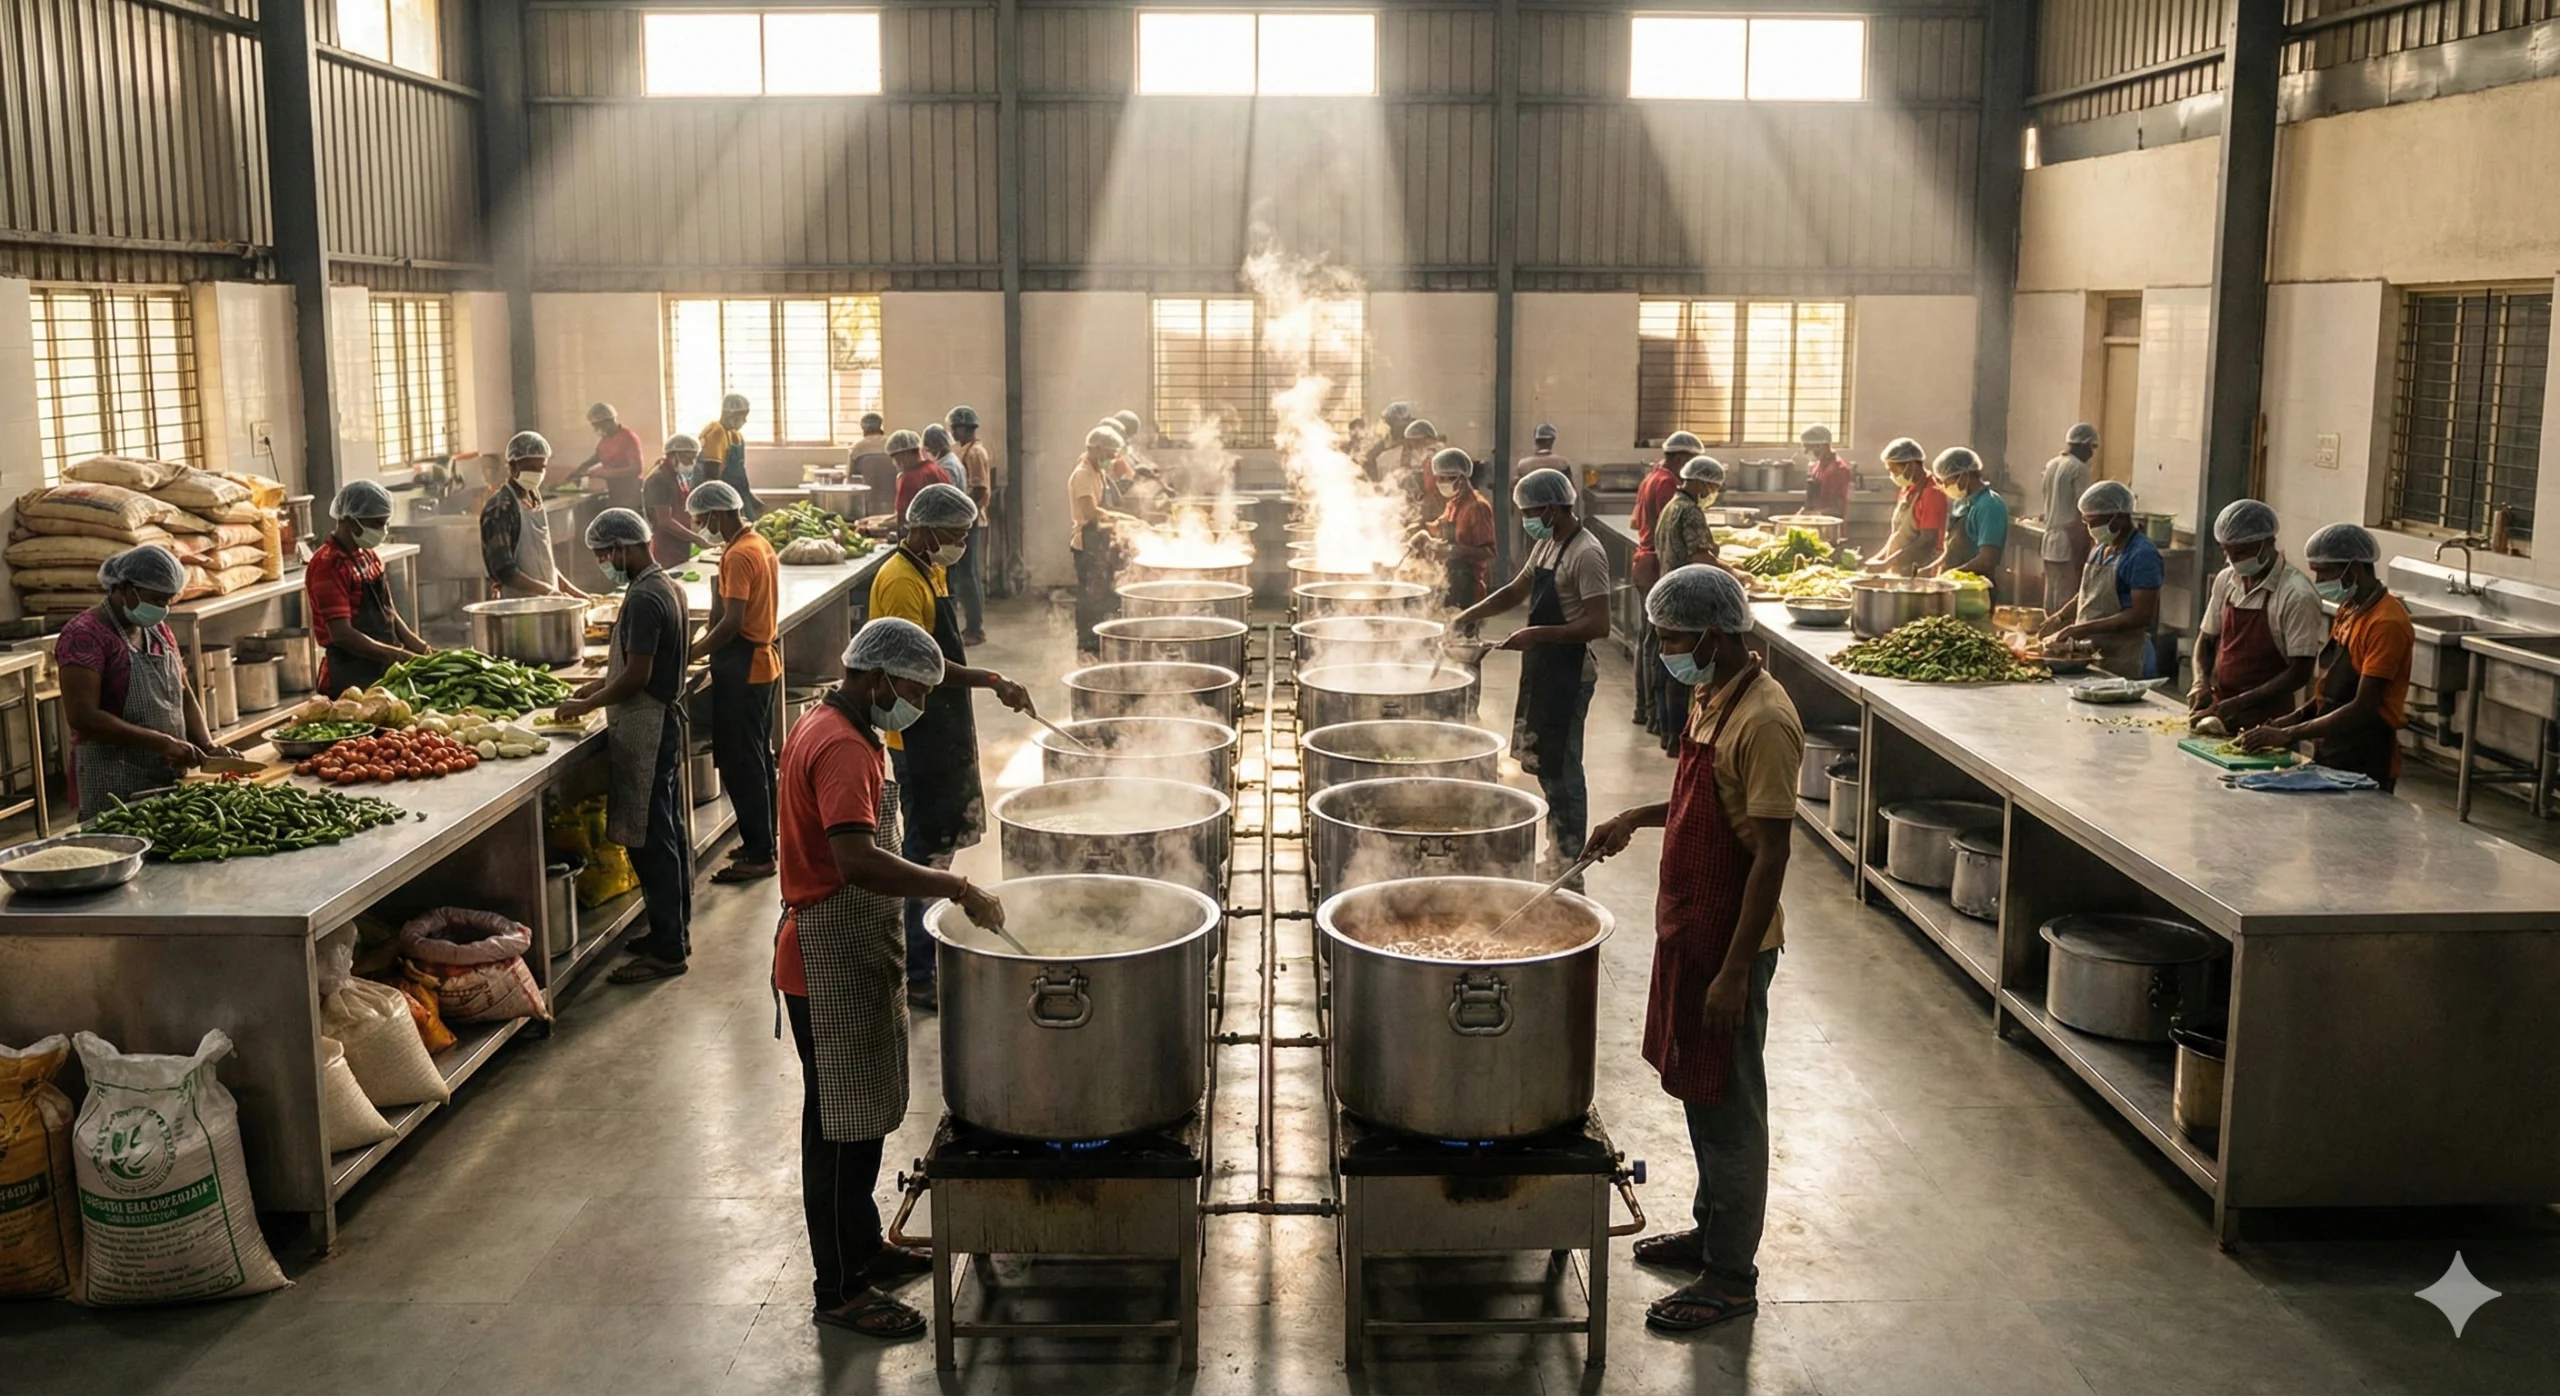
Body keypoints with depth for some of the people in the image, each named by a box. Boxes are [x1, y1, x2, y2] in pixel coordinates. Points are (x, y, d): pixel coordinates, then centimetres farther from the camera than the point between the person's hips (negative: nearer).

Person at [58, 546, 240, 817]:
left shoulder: (159, 630, 13)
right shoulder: (85, 635, -11)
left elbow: (184, 696, 17)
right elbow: (82, 716, -20)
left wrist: (207, 745, -1)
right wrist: (162, 743, -23)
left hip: (169, 779, 7)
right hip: (114, 785, -7)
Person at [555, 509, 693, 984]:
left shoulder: (644, 597, -20)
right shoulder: (667, 585, 11)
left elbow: (637, 676, -21)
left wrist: (586, 705, -10)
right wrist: (602, 683, 15)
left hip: (644, 730, -10)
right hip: (666, 718, 10)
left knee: (650, 839, -5)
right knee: (670, 831, 16)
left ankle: (666, 948, 0)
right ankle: (675, 931, 25)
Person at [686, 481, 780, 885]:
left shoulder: (738, 555, -19)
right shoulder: (761, 545, 11)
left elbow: (732, 622, -24)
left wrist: (692, 653, -15)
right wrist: (709, 638, 14)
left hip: (742, 669, -10)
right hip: (764, 661, 10)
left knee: (740, 763, -4)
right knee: (758, 758, 18)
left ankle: (757, 855, 0)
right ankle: (764, 841, 27)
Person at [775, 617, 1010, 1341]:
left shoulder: (827, 728, 11)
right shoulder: (841, 749, -23)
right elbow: (858, 862, -37)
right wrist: (957, 887, -35)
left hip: (855, 956, 10)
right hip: (833, 967, -10)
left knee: (862, 1115, 21)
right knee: (840, 1129, 0)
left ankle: (862, 1246, 35)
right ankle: (840, 1290, 11)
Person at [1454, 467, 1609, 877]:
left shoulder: (1586, 554, -18)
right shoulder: (1546, 545, 11)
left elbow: (1598, 625, -24)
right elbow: (1516, 592, 24)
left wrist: (1538, 634, -27)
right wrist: (1472, 614, 10)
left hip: (1568, 675, -10)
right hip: (1542, 670, 10)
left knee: (1562, 772, -4)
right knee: (1543, 766, 15)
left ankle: (1570, 868, 4)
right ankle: (1557, 854, 26)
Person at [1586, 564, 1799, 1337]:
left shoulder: (1763, 720, -22)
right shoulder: (1711, 698, 7)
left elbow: (1771, 853, -23)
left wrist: (1735, 971, -22)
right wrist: (1639, 817, 5)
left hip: (1731, 943, -9)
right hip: (1690, 930, 9)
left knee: (1729, 1107, 2)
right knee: (1698, 1093, 20)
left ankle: (1731, 1275, 15)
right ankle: (1711, 1230, 36)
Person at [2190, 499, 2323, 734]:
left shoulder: (2297, 595, -16)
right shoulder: (2226, 580, 4)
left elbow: (2300, 672, -16)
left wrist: (2240, 702, -21)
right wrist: (2202, 683, -4)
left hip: (2267, 721, -6)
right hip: (2221, 709, 6)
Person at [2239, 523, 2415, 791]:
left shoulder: (2386, 623, -18)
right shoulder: (2347, 611, 10)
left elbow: (2362, 708, -23)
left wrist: (2290, 734, -22)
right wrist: (2296, 718, 1)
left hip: (2365, 762, -8)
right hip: (2330, 754, 8)